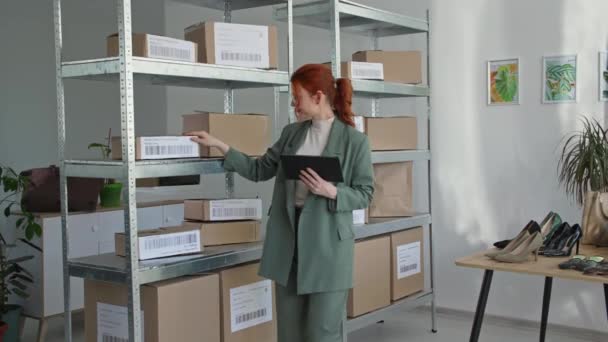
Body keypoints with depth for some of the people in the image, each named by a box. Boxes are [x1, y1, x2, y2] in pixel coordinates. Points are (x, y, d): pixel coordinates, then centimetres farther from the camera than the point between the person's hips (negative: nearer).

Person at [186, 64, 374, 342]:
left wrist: (331, 192, -21)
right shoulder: (291, 133, 8)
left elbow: (365, 194, -4)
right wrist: (219, 145, 6)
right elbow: (259, 170, 11)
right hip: (288, 237, 5)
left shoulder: (355, 141, -7)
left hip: (328, 243, -5)